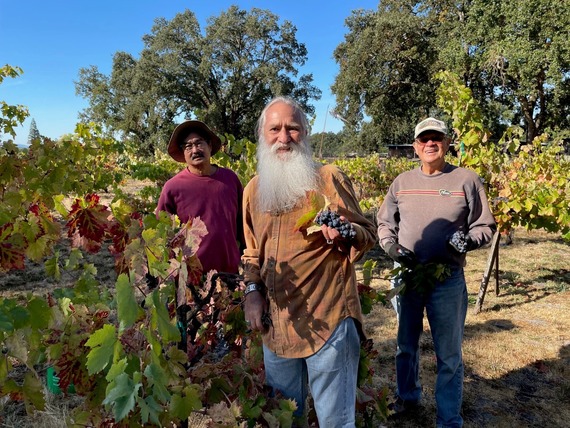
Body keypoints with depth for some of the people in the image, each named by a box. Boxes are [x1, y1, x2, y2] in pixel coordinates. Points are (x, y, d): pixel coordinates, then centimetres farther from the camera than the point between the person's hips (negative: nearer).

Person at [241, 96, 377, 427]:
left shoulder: (329, 178, -6)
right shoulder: (254, 189, 8)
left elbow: (369, 235, -4)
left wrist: (345, 233, -26)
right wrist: (252, 291, 4)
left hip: (328, 319, -5)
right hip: (276, 322, 5)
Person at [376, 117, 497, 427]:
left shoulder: (466, 180, -5)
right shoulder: (402, 182, 3)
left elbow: (486, 226, -1)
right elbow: (384, 223, 10)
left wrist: (468, 240, -21)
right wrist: (391, 246, -9)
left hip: (447, 281, -3)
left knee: (449, 356, 8)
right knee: (405, 346, 21)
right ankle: (407, 396, 45)